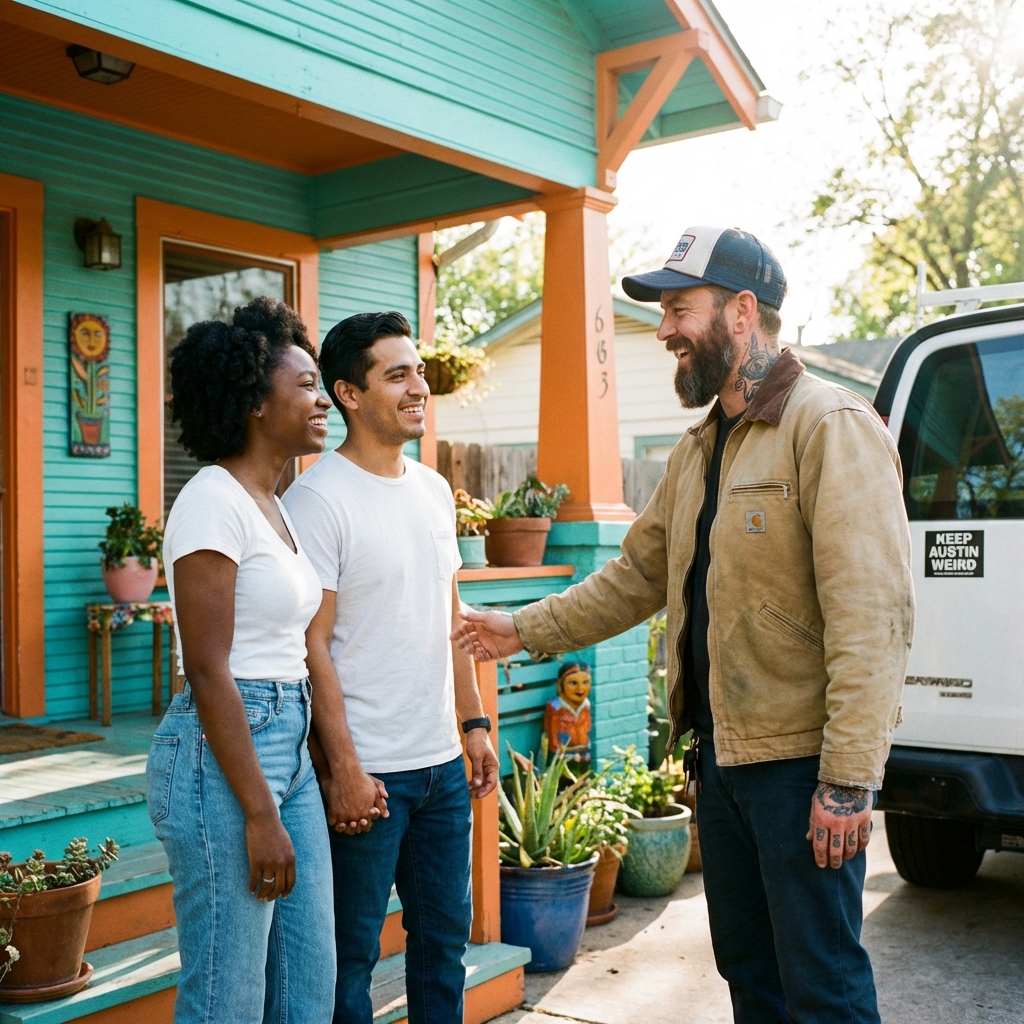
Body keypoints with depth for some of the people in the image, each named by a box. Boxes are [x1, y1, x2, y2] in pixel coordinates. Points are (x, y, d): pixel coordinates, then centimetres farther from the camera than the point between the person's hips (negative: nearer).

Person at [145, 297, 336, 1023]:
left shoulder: (274, 506, 13)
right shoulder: (213, 502, -14)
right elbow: (208, 671, -18)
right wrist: (260, 814, -18)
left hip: (287, 746, 9)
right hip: (223, 753, -9)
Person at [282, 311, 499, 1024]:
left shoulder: (435, 491, 10)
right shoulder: (319, 498, -13)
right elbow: (311, 643, -15)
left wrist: (475, 724, 13)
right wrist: (342, 767, -17)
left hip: (442, 762, 7)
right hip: (366, 773, -7)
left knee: (446, 934, 18)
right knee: (352, 953, 6)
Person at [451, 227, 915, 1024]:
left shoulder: (830, 426, -14)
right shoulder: (698, 451, 14)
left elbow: (872, 615, -20)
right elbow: (637, 576, 20)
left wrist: (848, 779, -23)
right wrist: (527, 630, 15)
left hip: (801, 756, -8)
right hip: (722, 751, 8)